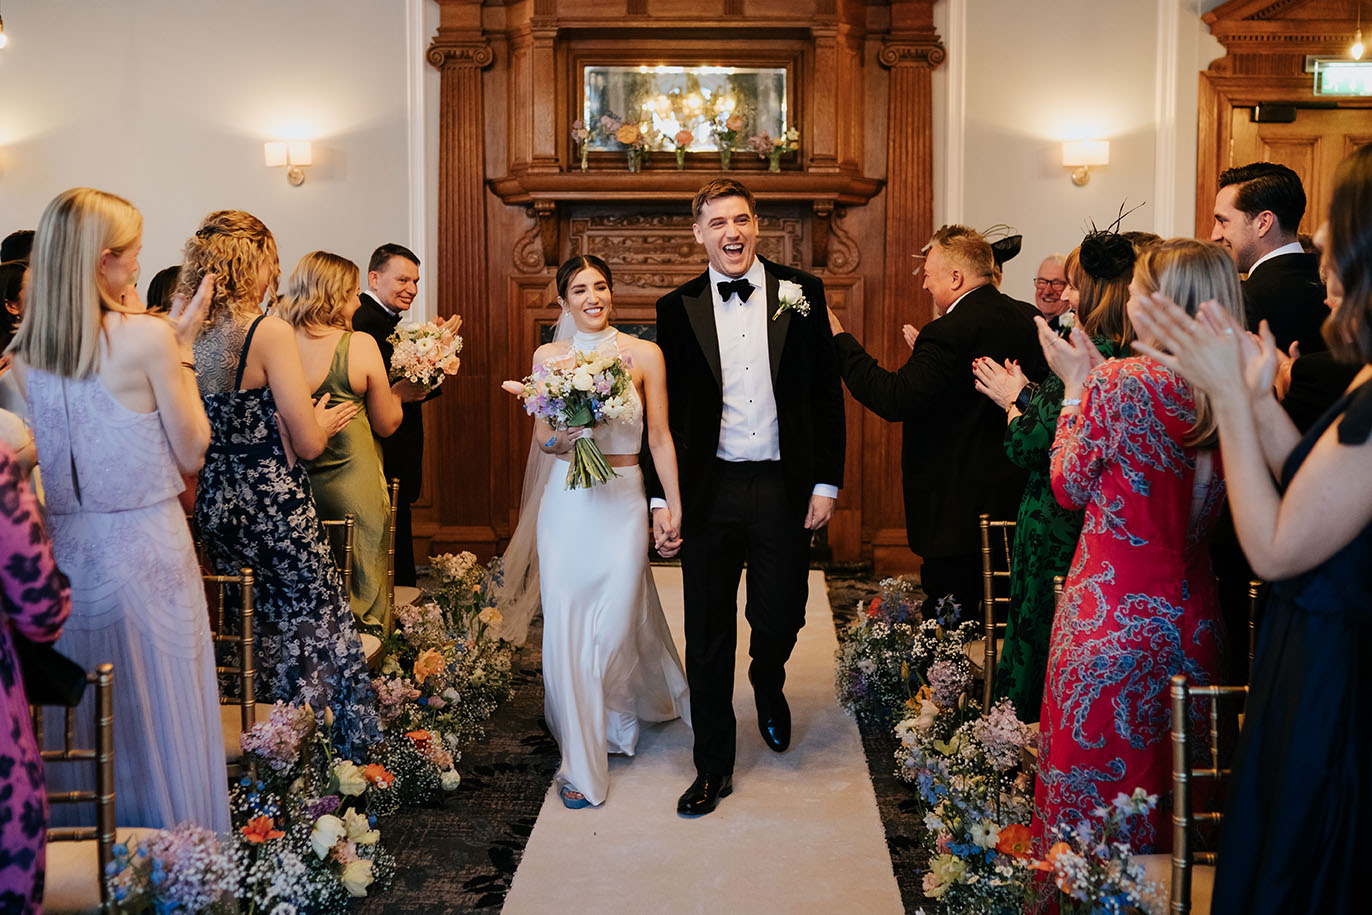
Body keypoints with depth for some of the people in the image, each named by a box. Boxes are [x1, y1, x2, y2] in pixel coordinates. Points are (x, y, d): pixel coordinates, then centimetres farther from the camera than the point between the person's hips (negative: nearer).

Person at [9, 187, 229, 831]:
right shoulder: (146, 337, -14)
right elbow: (191, 451, -8)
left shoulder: (24, 351, 2)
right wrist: (181, 346, -3)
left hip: (66, 554, 5)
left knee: (81, 721, 16)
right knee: (159, 713, 8)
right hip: (145, 549, -5)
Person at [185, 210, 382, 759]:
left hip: (215, 503, 7)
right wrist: (324, 420, 6)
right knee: (314, 629, 6)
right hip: (274, 504, -7)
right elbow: (307, 444, -17)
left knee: (248, 634, 18)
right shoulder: (270, 333, -16)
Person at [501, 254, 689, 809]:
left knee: (615, 625, -2)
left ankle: (622, 715, 30)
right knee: (566, 627, 2)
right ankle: (582, 762, 16)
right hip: (566, 504, 2)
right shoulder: (549, 356, 5)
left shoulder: (644, 355, 0)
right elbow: (543, 438, 5)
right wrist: (560, 437, -18)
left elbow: (659, 438, 2)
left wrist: (675, 509, -1)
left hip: (622, 502, -1)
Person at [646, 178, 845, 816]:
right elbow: (665, 413, 5)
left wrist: (827, 482, -2)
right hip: (709, 492, 1)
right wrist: (661, 499, -1)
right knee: (708, 635, 6)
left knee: (780, 619, 6)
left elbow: (827, 393, 2)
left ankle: (768, 683, 44)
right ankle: (713, 767, 21)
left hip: (784, 487, 0)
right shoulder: (678, 308, 3)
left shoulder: (800, 293, 1)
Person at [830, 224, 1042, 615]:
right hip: (1018, 498, 9)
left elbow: (895, 399, -25)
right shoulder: (1029, 319, 6)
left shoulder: (949, 333, -20)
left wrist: (840, 340, -18)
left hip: (958, 508, -9)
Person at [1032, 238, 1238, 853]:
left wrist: (1075, 386, 3)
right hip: (1190, 613, 6)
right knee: (1167, 784, 18)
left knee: (1093, 785, 7)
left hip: (1113, 613, -6)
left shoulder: (1119, 383, -17)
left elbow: (1070, 487, -6)